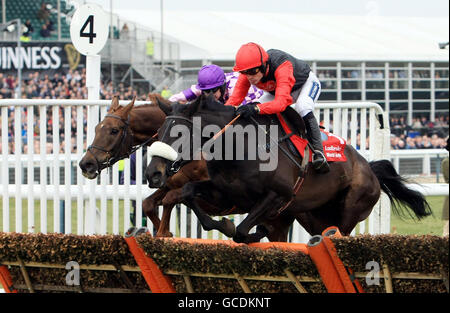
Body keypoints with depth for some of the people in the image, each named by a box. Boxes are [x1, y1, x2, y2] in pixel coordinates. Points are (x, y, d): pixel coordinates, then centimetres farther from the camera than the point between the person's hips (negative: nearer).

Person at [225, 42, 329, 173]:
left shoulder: (281, 66, -47)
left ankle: (318, 151, -27)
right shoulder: (247, 73, -29)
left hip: (307, 83, -6)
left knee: (303, 109, -35)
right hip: (276, 90, 6)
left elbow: (281, 102, -57)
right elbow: (234, 99, -30)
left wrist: (256, 109, -72)